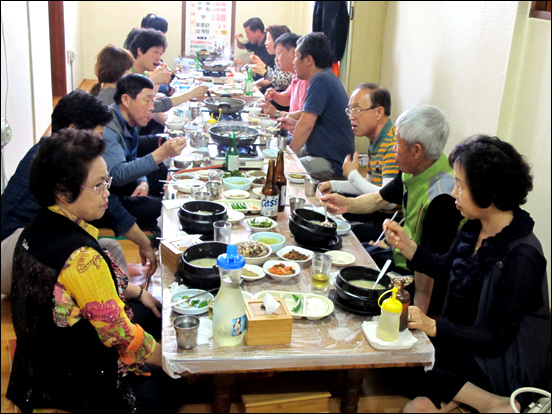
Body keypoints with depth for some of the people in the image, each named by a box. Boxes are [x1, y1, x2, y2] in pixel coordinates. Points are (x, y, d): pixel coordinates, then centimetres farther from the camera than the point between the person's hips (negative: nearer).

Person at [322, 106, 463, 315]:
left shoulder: (442, 197, -32)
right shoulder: (414, 170, -3)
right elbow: (380, 199, 14)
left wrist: (418, 310, -23)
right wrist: (347, 204, -3)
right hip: (403, 255, 9)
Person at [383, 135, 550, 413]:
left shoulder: (521, 256, -26)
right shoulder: (475, 227, -3)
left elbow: (497, 337, -23)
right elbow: (444, 267, 13)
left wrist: (433, 326, -31)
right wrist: (405, 244, -2)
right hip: (465, 338, 8)